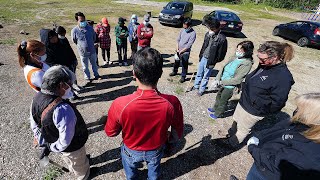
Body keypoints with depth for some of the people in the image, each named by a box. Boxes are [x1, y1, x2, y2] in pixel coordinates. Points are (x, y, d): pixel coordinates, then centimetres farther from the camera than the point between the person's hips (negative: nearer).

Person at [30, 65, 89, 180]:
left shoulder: (37, 98, -16)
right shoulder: (62, 109, -43)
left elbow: (34, 125, -2)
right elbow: (65, 140, -34)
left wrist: (44, 144, 7)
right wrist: (52, 148, -14)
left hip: (52, 141, 7)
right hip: (72, 148, -7)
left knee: (69, 161, 38)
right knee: (79, 165, 27)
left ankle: (73, 170, 66)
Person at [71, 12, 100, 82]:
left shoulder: (90, 28, -8)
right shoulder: (74, 30, -15)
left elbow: (94, 38, 9)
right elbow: (74, 41, 1)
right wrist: (80, 46, 10)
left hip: (92, 50, 2)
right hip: (83, 52, -2)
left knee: (94, 64, 19)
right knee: (85, 66, 12)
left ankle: (96, 75, 39)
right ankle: (87, 77, 32)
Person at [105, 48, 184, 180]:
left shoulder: (120, 104, -38)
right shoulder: (172, 103, -34)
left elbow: (110, 132, -17)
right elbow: (178, 131, -13)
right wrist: (171, 141, 8)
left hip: (131, 151, 0)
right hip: (156, 150, 1)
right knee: (154, 169, 36)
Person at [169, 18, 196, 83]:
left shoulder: (193, 33, -18)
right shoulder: (182, 30, -1)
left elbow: (189, 45, -19)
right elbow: (178, 40, 5)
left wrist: (181, 51, -17)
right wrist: (177, 49, -5)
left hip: (185, 52, -6)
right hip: (179, 50, 6)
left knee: (184, 65, 5)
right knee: (176, 62, 21)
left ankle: (183, 76, 20)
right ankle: (174, 71, 44)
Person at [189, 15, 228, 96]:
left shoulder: (222, 39, -19)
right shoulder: (208, 34, -1)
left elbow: (221, 53, -14)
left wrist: (213, 62, -13)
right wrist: (200, 55, 12)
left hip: (210, 60, -6)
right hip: (203, 57, 6)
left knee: (206, 76, 10)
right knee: (199, 73, 20)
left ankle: (201, 90, 27)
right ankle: (196, 85, 39)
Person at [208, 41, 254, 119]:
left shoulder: (247, 63, -23)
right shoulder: (235, 57, -4)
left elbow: (237, 80, -24)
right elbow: (223, 68, -1)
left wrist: (221, 82, -21)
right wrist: (217, 79, -14)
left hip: (230, 87, -6)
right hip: (223, 83, 6)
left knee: (223, 101, 15)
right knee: (218, 97, 26)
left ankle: (217, 114, 41)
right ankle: (215, 108, 52)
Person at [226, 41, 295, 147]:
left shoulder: (283, 77, -28)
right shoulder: (265, 65, -6)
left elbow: (276, 103, -24)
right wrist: (244, 87, 3)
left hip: (252, 111, -7)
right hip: (243, 102, 7)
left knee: (242, 130, 17)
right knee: (236, 121, 29)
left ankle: (231, 144, 43)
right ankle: (231, 134, 55)